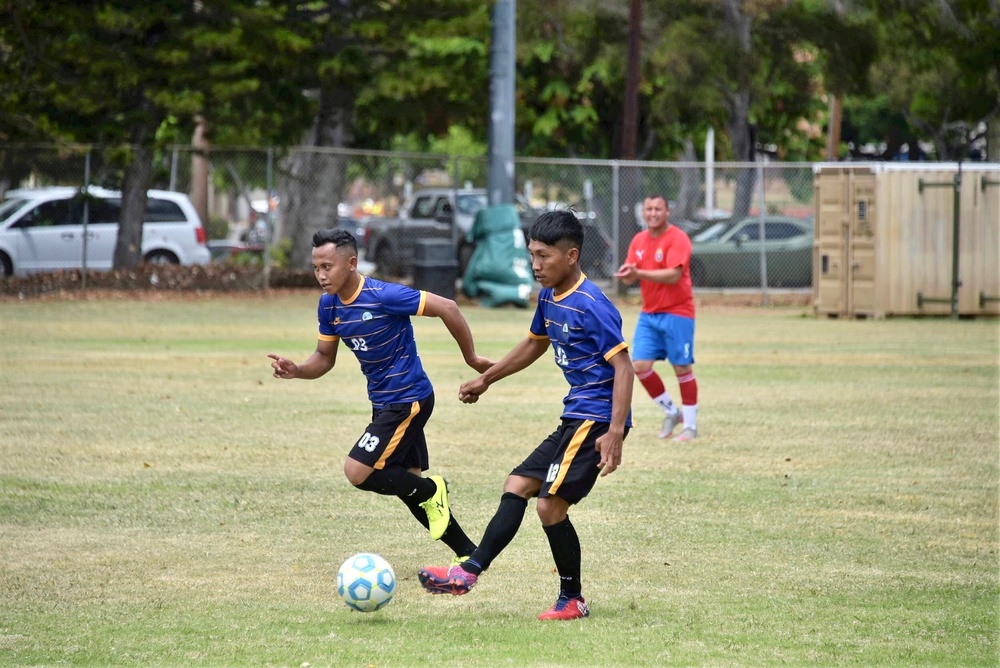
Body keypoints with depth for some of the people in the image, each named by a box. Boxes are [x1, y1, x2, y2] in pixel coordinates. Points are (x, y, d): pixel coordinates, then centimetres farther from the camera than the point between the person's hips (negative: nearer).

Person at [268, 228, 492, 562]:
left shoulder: (383, 296, -24)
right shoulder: (328, 305, 0)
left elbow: (446, 308, -21)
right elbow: (325, 358, 10)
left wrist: (471, 358, -12)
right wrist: (296, 370, -12)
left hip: (408, 400, -9)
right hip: (383, 402, 9)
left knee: (357, 472, -17)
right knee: (405, 482, 13)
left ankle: (432, 491, 7)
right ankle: (469, 555, 25)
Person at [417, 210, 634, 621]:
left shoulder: (592, 306, -18)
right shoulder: (549, 298, 9)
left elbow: (623, 367, -21)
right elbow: (534, 345, 28)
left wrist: (615, 433, -27)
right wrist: (486, 379, 33)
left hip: (597, 419, -10)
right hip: (576, 418, 10)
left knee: (551, 504, -11)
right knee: (517, 485, 8)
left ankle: (572, 600, 1)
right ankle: (470, 571, 8)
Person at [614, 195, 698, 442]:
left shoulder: (677, 238, -13)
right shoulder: (639, 240, 9)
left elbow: (674, 275, -24)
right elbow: (630, 277, 7)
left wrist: (638, 273, -31)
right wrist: (627, 274, -18)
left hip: (677, 313, -6)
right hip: (648, 314, 6)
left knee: (683, 368, 0)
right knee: (640, 365, -2)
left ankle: (690, 426, 11)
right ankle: (671, 412, 17)